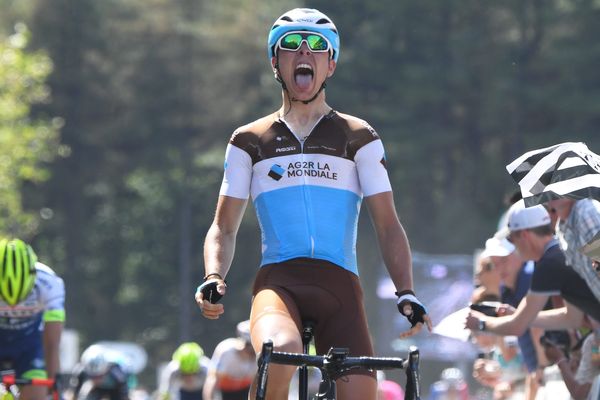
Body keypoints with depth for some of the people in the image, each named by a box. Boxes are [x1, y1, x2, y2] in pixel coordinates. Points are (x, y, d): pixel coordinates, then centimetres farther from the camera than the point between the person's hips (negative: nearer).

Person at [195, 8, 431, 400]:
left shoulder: (359, 138, 13)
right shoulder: (250, 141, 15)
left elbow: (388, 226, 9)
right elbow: (224, 227, 14)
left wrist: (407, 294, -6)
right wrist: (213, 277, -7)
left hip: (339, 283, 1)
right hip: (278, 281, -1)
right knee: (281, 352, -36)